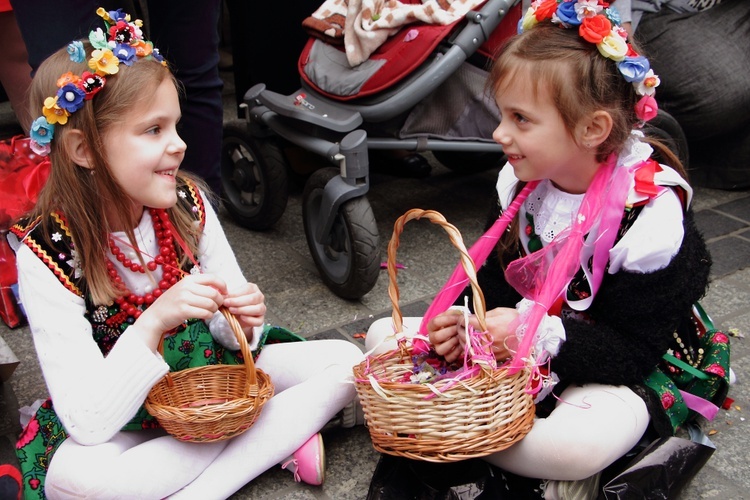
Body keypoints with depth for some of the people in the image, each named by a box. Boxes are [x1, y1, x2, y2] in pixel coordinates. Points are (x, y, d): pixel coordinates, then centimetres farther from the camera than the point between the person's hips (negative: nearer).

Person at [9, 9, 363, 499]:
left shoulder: (188, 204, -12)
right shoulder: (47, 256, -23)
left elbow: (229, 332, 1)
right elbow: (88, 423, -26)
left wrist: (244, 320, -23)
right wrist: (155, 322, -38)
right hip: (120, 420, -3)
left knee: (346, 360, -10)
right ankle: (279, 441, -19)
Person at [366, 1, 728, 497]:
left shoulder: (651, 217, -22)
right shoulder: (522, 181, -4)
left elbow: (634, 353, -21)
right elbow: (497, 280, 6)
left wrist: (540, 338, -34)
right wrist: (467, 321, -15)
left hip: (616, 373, -7)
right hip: (518, 341, 7)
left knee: (580, 443, -41)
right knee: (385, 336, -5)